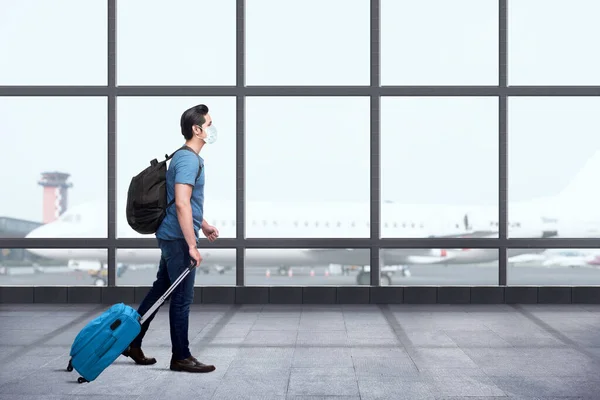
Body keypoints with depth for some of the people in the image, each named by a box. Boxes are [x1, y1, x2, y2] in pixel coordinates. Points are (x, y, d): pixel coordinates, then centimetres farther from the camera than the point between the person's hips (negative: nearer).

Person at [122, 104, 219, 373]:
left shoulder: (188, 157, 15)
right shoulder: (188, 160, -18)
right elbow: (181, 204, -27)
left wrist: (204, 225, 33)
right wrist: (192, 245, -27)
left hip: (172, 236, 10)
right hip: (178, 238, -10)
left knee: (161, 289, 16)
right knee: (182, 298, -2)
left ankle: (132, 341, 25)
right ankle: (181, 357, 8)